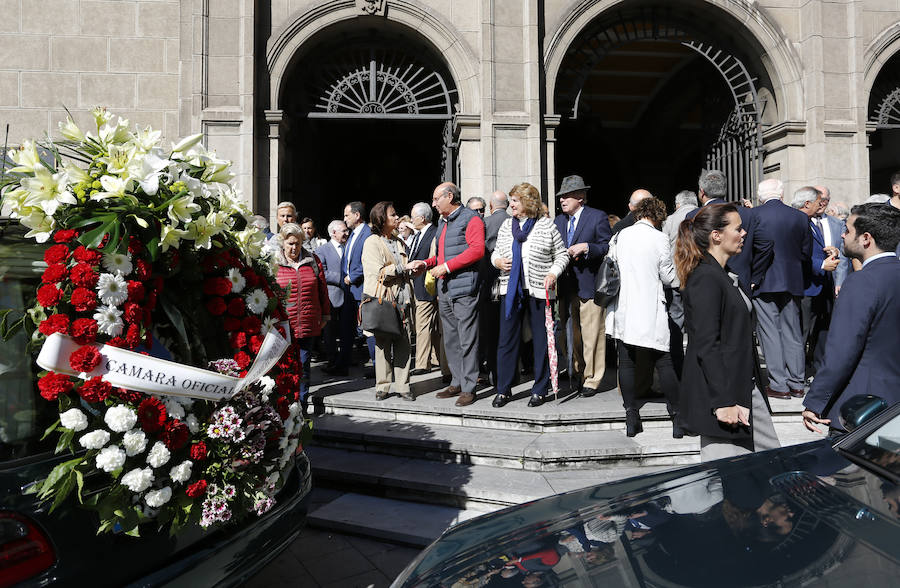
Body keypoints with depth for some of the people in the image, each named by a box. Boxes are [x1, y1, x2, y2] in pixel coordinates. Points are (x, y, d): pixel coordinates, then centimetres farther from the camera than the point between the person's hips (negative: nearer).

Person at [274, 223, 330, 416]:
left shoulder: (313, 261, 8)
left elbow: (322, 289, 14)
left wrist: (325, 315, 14)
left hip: (308, 325, 2)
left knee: (303, 367, 8)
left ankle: (302, 407, 19)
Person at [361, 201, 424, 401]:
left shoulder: (399, 242, 20)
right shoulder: (372, 242, -2)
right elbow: (379, 272, -12)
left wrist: (415, 269, 7)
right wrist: (406, 267, -10)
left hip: (402, 299, 5)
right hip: (383, 299, -5)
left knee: (403, 343, 2)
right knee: (383, 344, 0)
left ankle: (403, 386, 8)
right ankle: (382, 387, 10)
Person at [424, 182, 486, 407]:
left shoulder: (471, 219, -6)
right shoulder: (443, 223, 22)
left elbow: (477, 250, -18)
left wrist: (446, 266, -18)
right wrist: (426, 263, 11)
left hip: (464, 288, -9)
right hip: (445, 289, 9)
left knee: (467, 340, -5)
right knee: (450, 340, 12)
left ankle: (469, 388, 2)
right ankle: (456, 383, 21)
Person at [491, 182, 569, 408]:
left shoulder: (546, 225, 0)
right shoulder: (506, 225, 12)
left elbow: (562, 254, 4)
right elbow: (496, 251, 21)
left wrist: (553, 273, -11)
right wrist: (497, 261, -1)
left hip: (539, 290, -3)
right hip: (510, 290, 3)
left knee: (541, 340, 4)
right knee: (507, 339, 4)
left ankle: (540, 390, 16)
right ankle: (503, 389, 14)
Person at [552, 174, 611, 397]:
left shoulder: (598, 217, -2)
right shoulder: (558, 221, 14)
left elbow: (608, 249, -6)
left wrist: (586, 247, -19)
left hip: (590, 285, -5)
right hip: (568, 287, 6)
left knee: (592, 335, -2)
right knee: (574, 333, 13)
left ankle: (592, 379, 9)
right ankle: (578, 374, 25)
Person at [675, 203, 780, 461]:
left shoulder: (725, 276, 14)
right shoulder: (704, 278, -18)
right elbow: (706, 346, -22)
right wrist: (723, 402, -23)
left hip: (744, 389, 10)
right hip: (721, 393, -10)